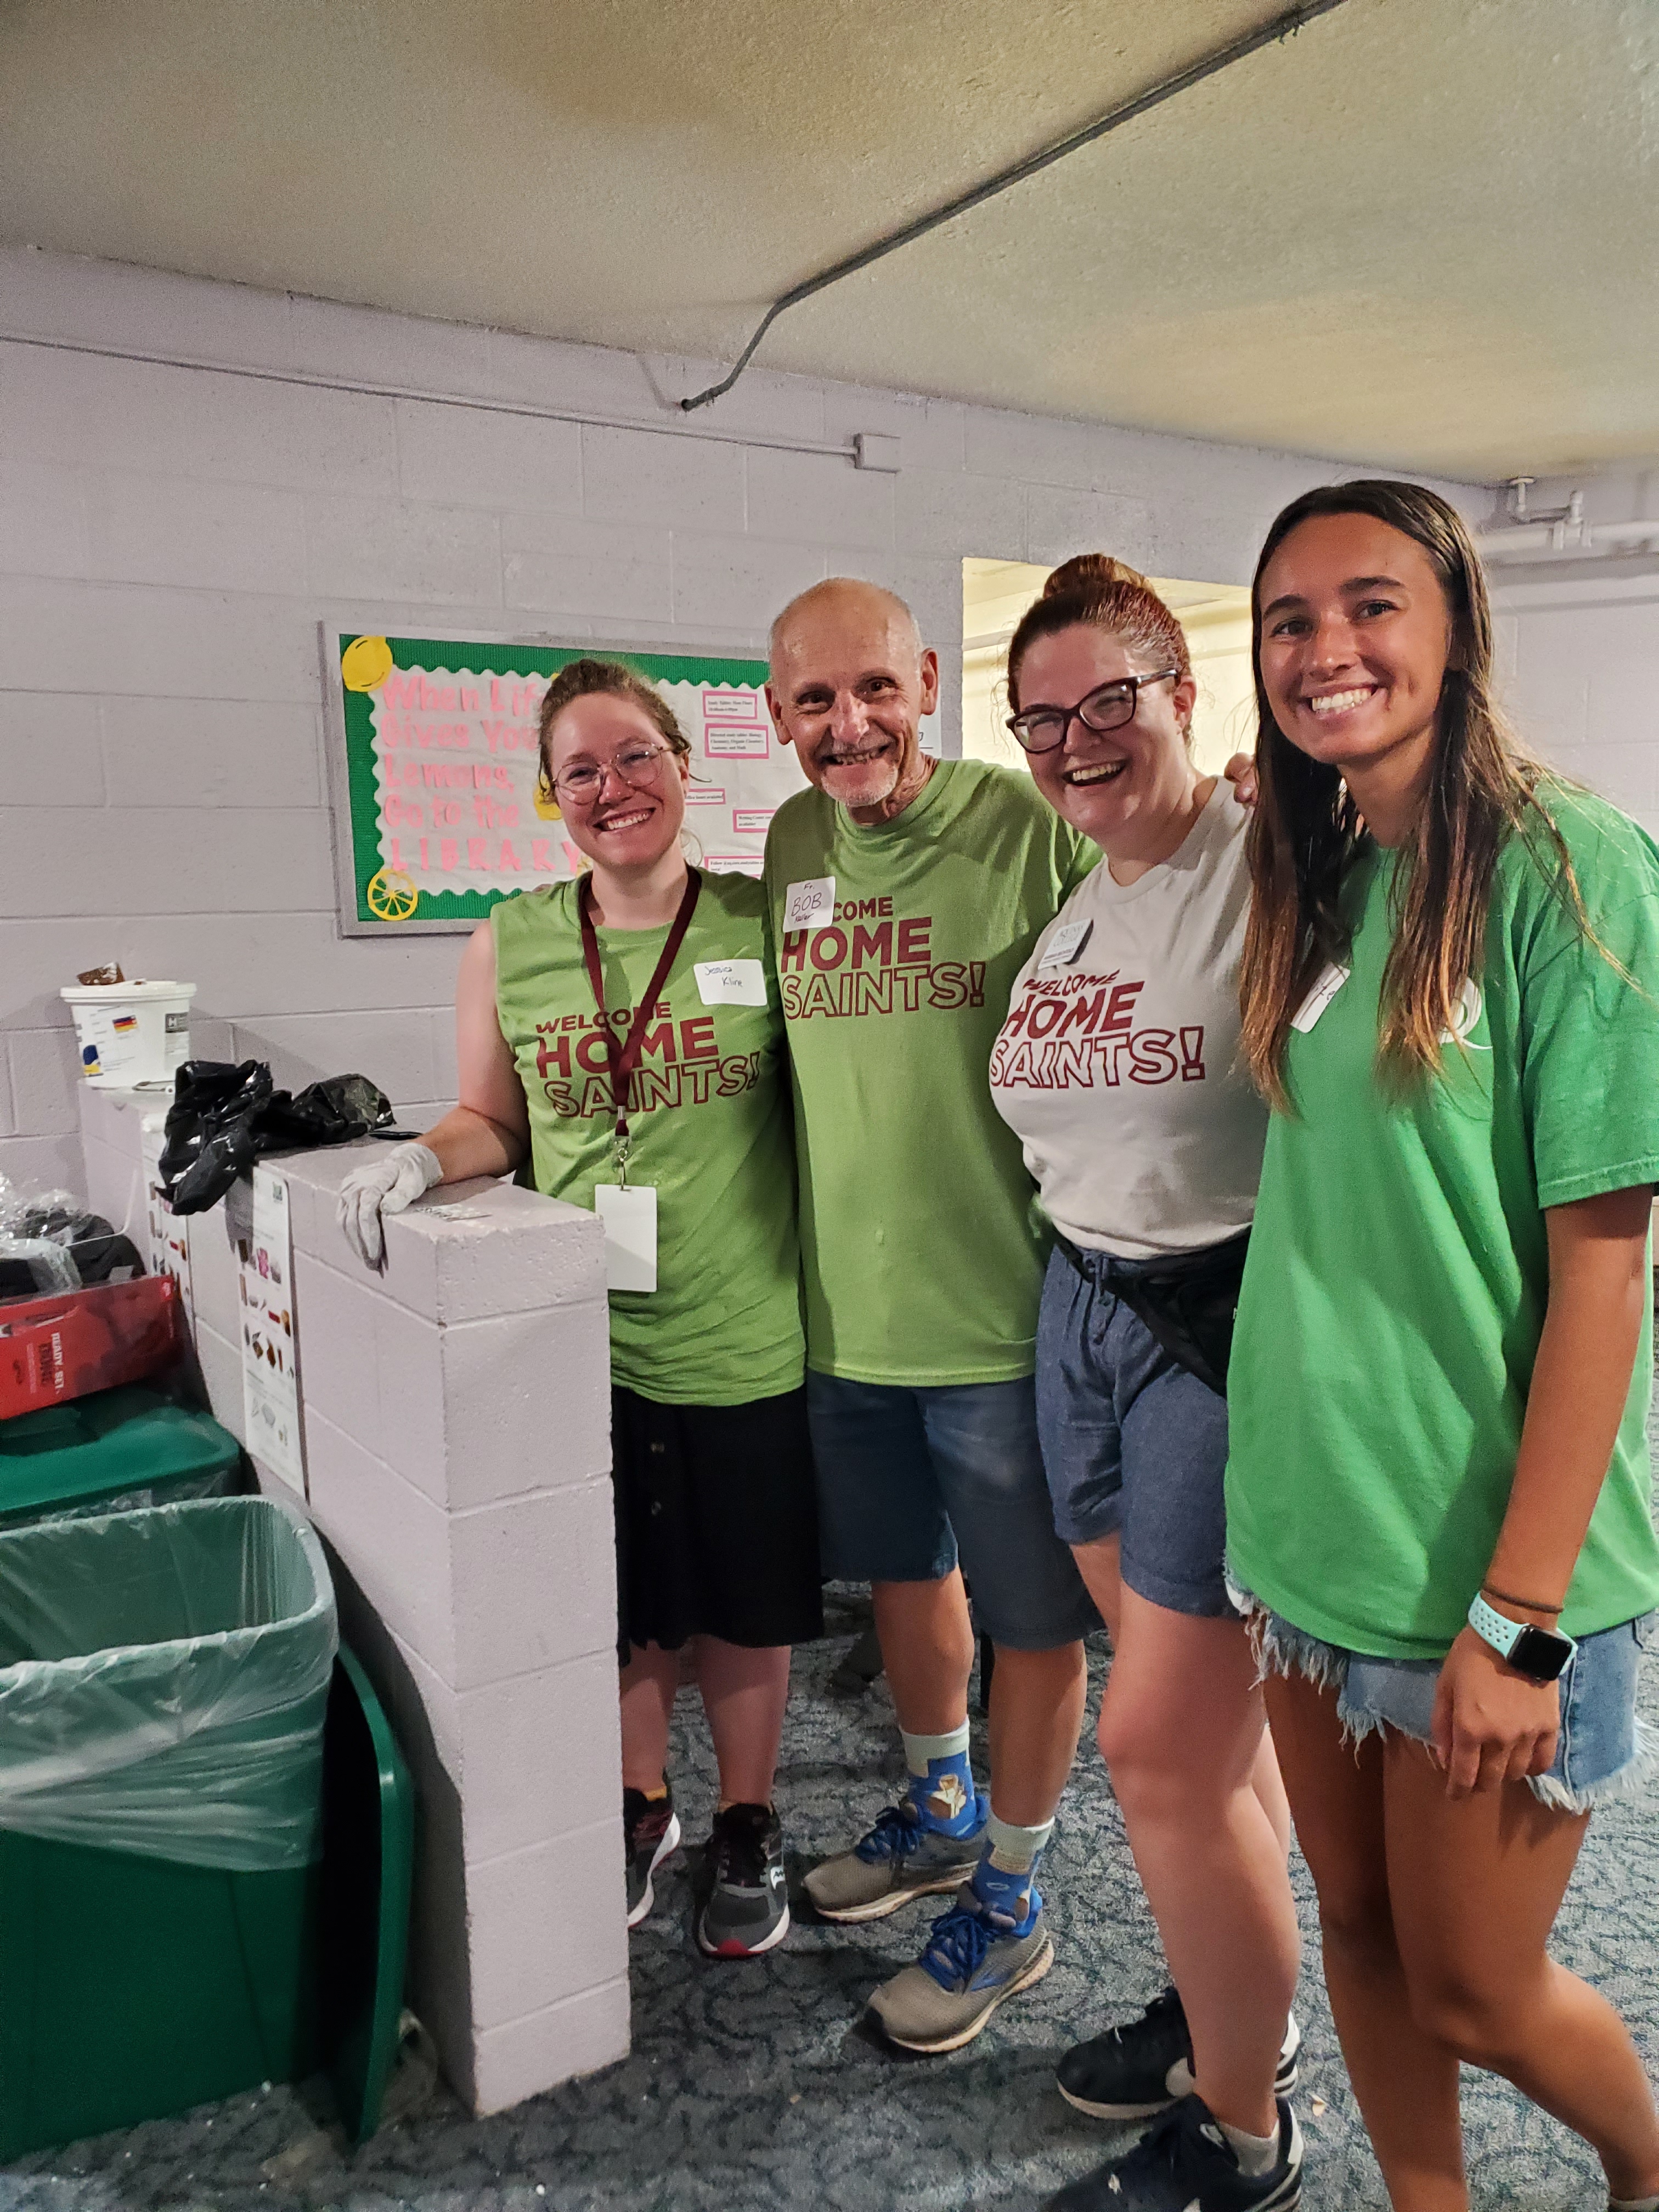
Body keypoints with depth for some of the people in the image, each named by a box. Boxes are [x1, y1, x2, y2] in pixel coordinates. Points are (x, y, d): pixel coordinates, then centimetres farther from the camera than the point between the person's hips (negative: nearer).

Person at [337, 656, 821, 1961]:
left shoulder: (766, 925, -5)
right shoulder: (510, 946, 0)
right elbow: (496, 1122, 9)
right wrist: (424, 1158, -10)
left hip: (744, 1343, -1)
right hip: (583, 1344, 2)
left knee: (745, 1607, 16)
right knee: (615, 1603, 17)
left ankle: (748, 1825, 41)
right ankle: (642, 1808, 44)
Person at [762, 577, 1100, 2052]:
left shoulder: (1031, 831, -14)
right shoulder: (792, 846, 4)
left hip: (1003, 1310, -6)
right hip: (846, 1306, 6)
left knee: (1032, 1617, 10)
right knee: (905, 1572, 24)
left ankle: (1008, 1900, 33)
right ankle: (942, 1810, 49)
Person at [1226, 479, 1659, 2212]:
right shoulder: (1313, 886, 5)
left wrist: (1518, 1616, -17)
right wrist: (1276, 1490, 8)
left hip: (1482, 1549, -5)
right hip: (1306, 1524, 6)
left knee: (1474, 1997, 13)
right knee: (1361, 1930, 19)